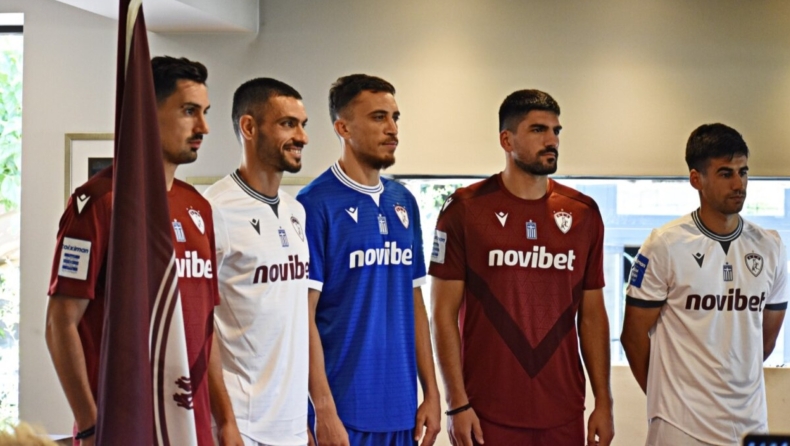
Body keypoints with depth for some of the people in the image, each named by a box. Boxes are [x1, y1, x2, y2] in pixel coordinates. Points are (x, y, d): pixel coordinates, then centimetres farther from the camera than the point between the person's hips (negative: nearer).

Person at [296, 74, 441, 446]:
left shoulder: (404, 202, 9)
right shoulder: (316, 203, -9)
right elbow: (303, 315, -12)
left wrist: (431, 393, 9)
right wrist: (324, 411, -15)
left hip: (402, 411, 6)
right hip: (345, 412, -6)